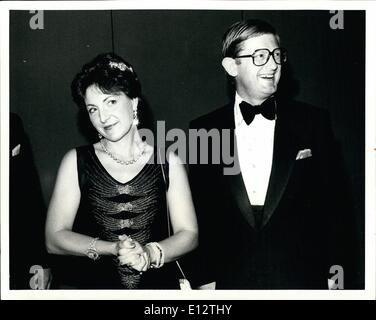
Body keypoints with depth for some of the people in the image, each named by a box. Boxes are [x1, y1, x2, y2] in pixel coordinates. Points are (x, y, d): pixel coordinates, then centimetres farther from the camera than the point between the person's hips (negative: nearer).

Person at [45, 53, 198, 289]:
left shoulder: (167, 162, 4)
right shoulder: (76, 161, 4)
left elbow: (189, 234, 3)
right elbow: (54, 238, 1)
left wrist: (150, 253, -13)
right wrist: (112, 249, -12)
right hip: (87, 283, 0)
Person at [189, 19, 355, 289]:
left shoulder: (313, 122, -2)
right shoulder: (205, 130, -1)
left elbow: (331, 203, 2)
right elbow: (201, 212, 2)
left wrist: (336, 269, 1)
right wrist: (206, 279, 1)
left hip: (302, 277, 0)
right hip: (232, 281, 0)